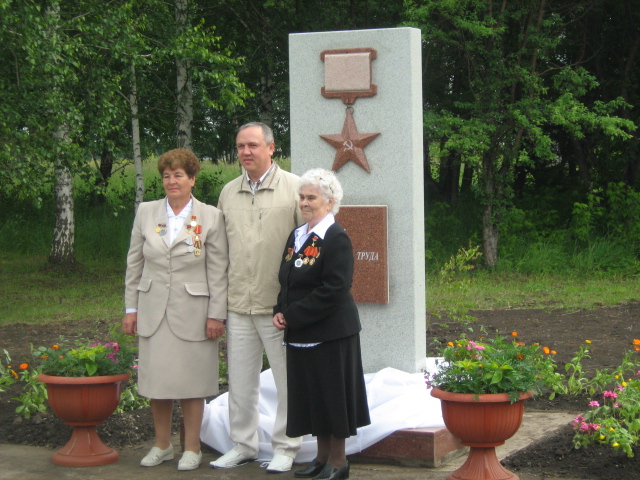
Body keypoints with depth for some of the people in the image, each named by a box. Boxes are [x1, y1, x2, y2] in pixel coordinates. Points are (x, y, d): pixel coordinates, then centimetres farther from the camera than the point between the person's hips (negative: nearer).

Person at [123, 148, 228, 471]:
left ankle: (192, 448, 14)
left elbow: (218, 271, -2)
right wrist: (131, 308, 7)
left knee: (191, 381, 2)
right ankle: (161, 445, 21)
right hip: (153, 311, 3)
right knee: (156, 380, 7)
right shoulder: (146, 213, 7)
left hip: (192, 312, -3)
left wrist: (216, 314, -6)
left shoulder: (211, 217, -1)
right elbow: (134, 264, 11)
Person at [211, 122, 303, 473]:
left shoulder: (294, 188, -3)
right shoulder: (228, 192, 12)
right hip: (238, 305, 5)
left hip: (279, 304, -4)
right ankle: (243, 444, 22)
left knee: (288, 379, 3)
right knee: (240, 379, 10)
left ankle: (285, 447, 14)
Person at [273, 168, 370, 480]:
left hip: (330, 332, -8)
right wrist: (280, 312, 0)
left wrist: (292, 315, -18)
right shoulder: (296, 236, 13)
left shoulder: (335, 238, -13)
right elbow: (286, 282, 18)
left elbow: (333, 290, -20)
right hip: (300, 333, 8)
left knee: (332, 395, 1)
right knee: (311, 396, 13)